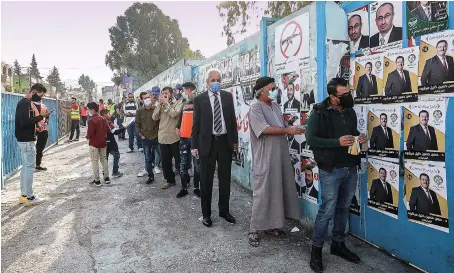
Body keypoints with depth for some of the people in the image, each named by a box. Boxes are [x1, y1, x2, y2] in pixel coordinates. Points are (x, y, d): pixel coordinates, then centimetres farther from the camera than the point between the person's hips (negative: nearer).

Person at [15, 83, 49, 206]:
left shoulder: (25, 102, 14)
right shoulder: (24, 103, -16)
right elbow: (24, 122, -26)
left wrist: (39, 118, 3)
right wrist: (40, 117, -19)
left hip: (25, 139, 10)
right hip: (26, 140, -10)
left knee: (25, 166, 13)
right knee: (30, 167, -5)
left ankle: (24, 195, 20)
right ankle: (29, 197, 1)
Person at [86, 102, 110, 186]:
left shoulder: (91, 120, -18)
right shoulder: (103, 119, 5)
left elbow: (90, 134, -22)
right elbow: (107, 130, 10)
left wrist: (87, 137, -2)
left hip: (94, 143, -7)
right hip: (103, 142, 7)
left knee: (95, 162, 2)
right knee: (104, 159, 16)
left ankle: (97, 180, 7)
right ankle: (106, 177, 19)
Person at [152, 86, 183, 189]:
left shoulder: (178, 103, -3)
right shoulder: (161, 105, 12)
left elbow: (174, 114, -21)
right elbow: (155, 117, 1)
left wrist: (166, 103, -14)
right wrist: (160, 104, -5)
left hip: (174, 137, -5)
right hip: (162, 137, 5)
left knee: (179, 160, 5)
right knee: (165, 161, 12)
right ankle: (170, 180, 26)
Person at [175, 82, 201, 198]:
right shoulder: (184, 104, 15)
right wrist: (177, 127, 12)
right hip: (184, 138, 6)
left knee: (197, 163, 4)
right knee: (183, 163, 7)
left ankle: (196, 188, 14)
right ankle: (184, 188, 16)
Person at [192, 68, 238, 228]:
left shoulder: (228, 96, 6)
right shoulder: (199, 99, -2)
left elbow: (232, 119, 9)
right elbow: (196, 124, -3)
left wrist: (235, 141, 7)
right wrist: (194, 145, -5)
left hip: (225, 141, 3)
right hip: (207, 143, -3)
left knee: (225, 178, 12)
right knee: (206, 180, 7)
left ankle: (224, 210, 28)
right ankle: (206, 213, 21)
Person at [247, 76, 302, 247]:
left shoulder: (275, 106, 14)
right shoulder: (256, 108, -11)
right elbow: (265, 129, -22)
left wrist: (294, 130, 4)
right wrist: (288, 130, -21)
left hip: (280, 156, 8)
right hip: (264, 158, -8)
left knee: (277, 191, 12)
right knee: (262, 193, -1)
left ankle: (271, 225, 27)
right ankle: (254, 229, 12)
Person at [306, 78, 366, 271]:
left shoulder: (350, 112, 11)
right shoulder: (319, 113, -10)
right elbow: (311, 139, -15)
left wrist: (359, 137, 1)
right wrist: (337, 142, -22)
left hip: (351, 168, 7)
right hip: (331, 170, -6)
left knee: (343, 208, 15)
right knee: (327, 210, -3)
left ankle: (338, 244, 31)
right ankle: (316, 249, 13)